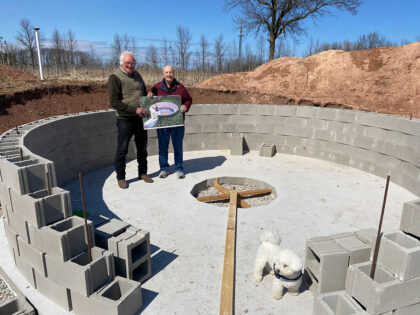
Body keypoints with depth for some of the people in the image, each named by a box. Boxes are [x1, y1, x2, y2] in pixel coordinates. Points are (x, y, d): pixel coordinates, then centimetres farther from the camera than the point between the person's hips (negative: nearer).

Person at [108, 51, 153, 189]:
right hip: (125, 119, -6)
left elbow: (144, 93, 26)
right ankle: (120, 177, 15)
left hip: (140, 118, 6)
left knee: (142, 147, 14)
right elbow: (114, 102, -16)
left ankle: (143, 173, 29)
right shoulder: (115, 77, -9)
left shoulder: (137, 75, 12)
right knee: (122, 149, 1)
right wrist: (135, 109, -21)